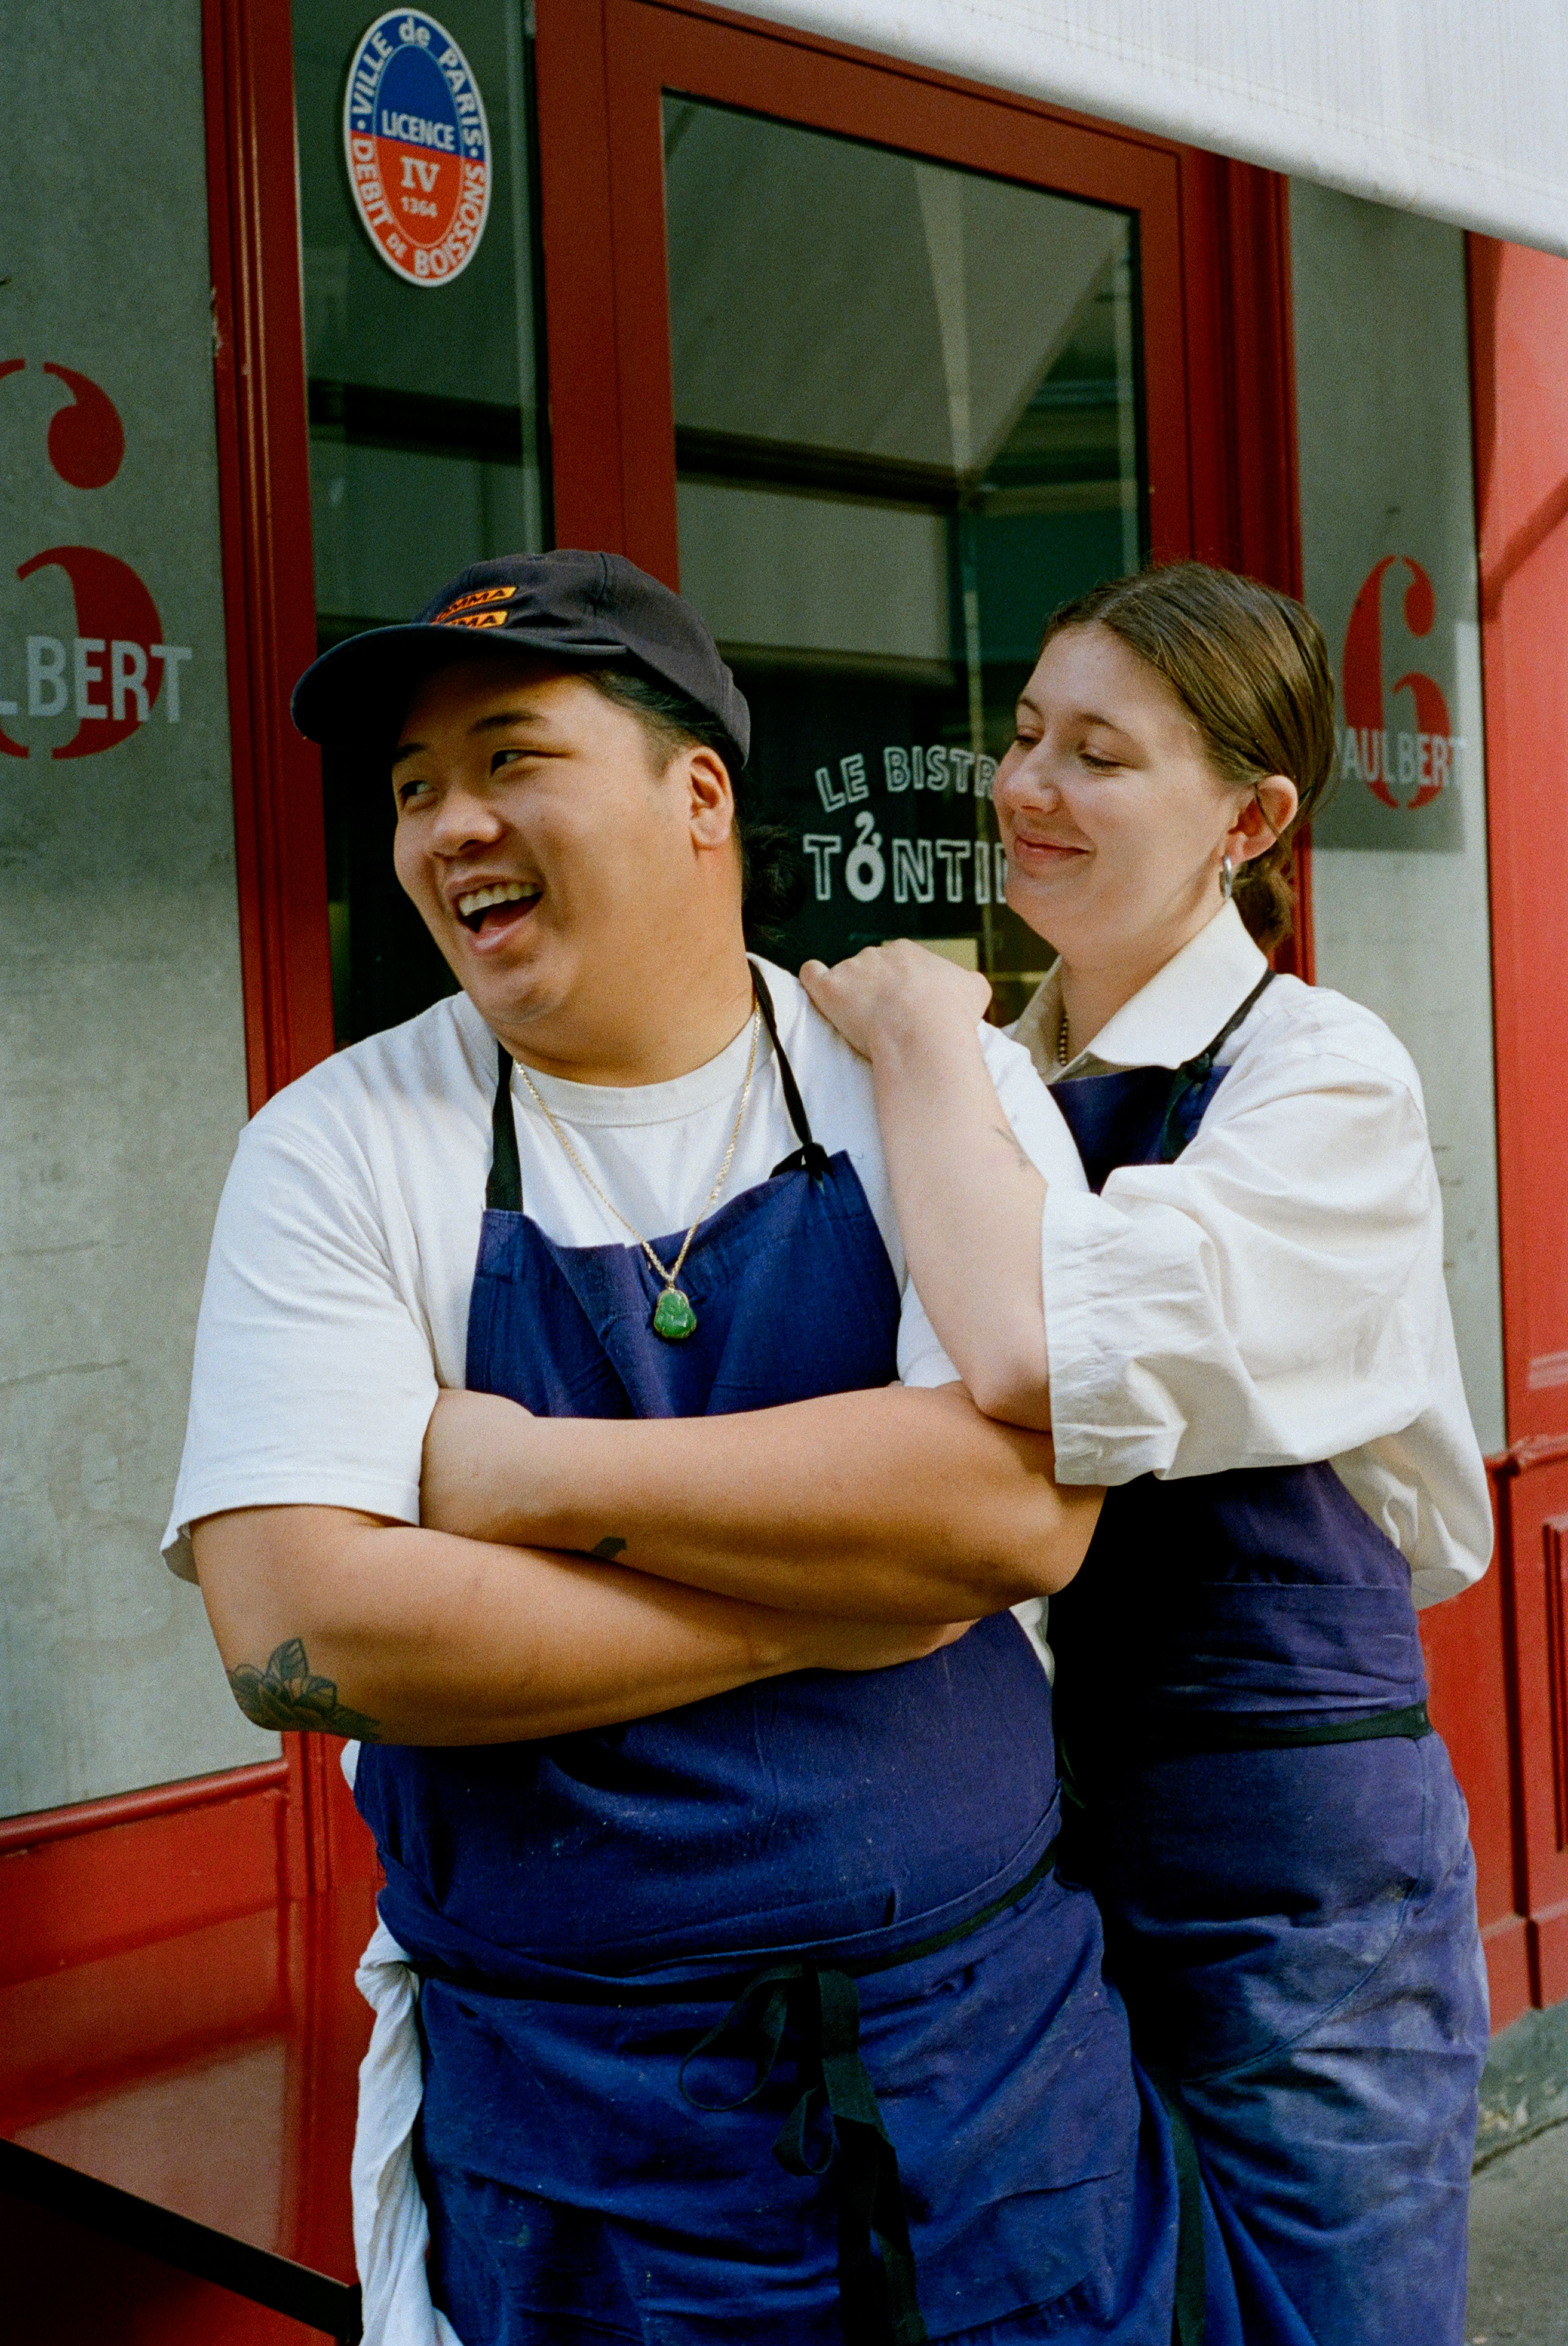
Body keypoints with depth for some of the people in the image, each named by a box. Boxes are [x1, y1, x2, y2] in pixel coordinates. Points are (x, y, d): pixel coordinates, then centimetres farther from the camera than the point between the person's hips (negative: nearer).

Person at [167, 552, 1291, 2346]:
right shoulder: (338, 1149, -5)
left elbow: (1019, 1504, -18)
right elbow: (300, 1629, -17)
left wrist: (539, 1472, -18)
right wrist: (828, 1600, -16)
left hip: (988, 2044, 1)